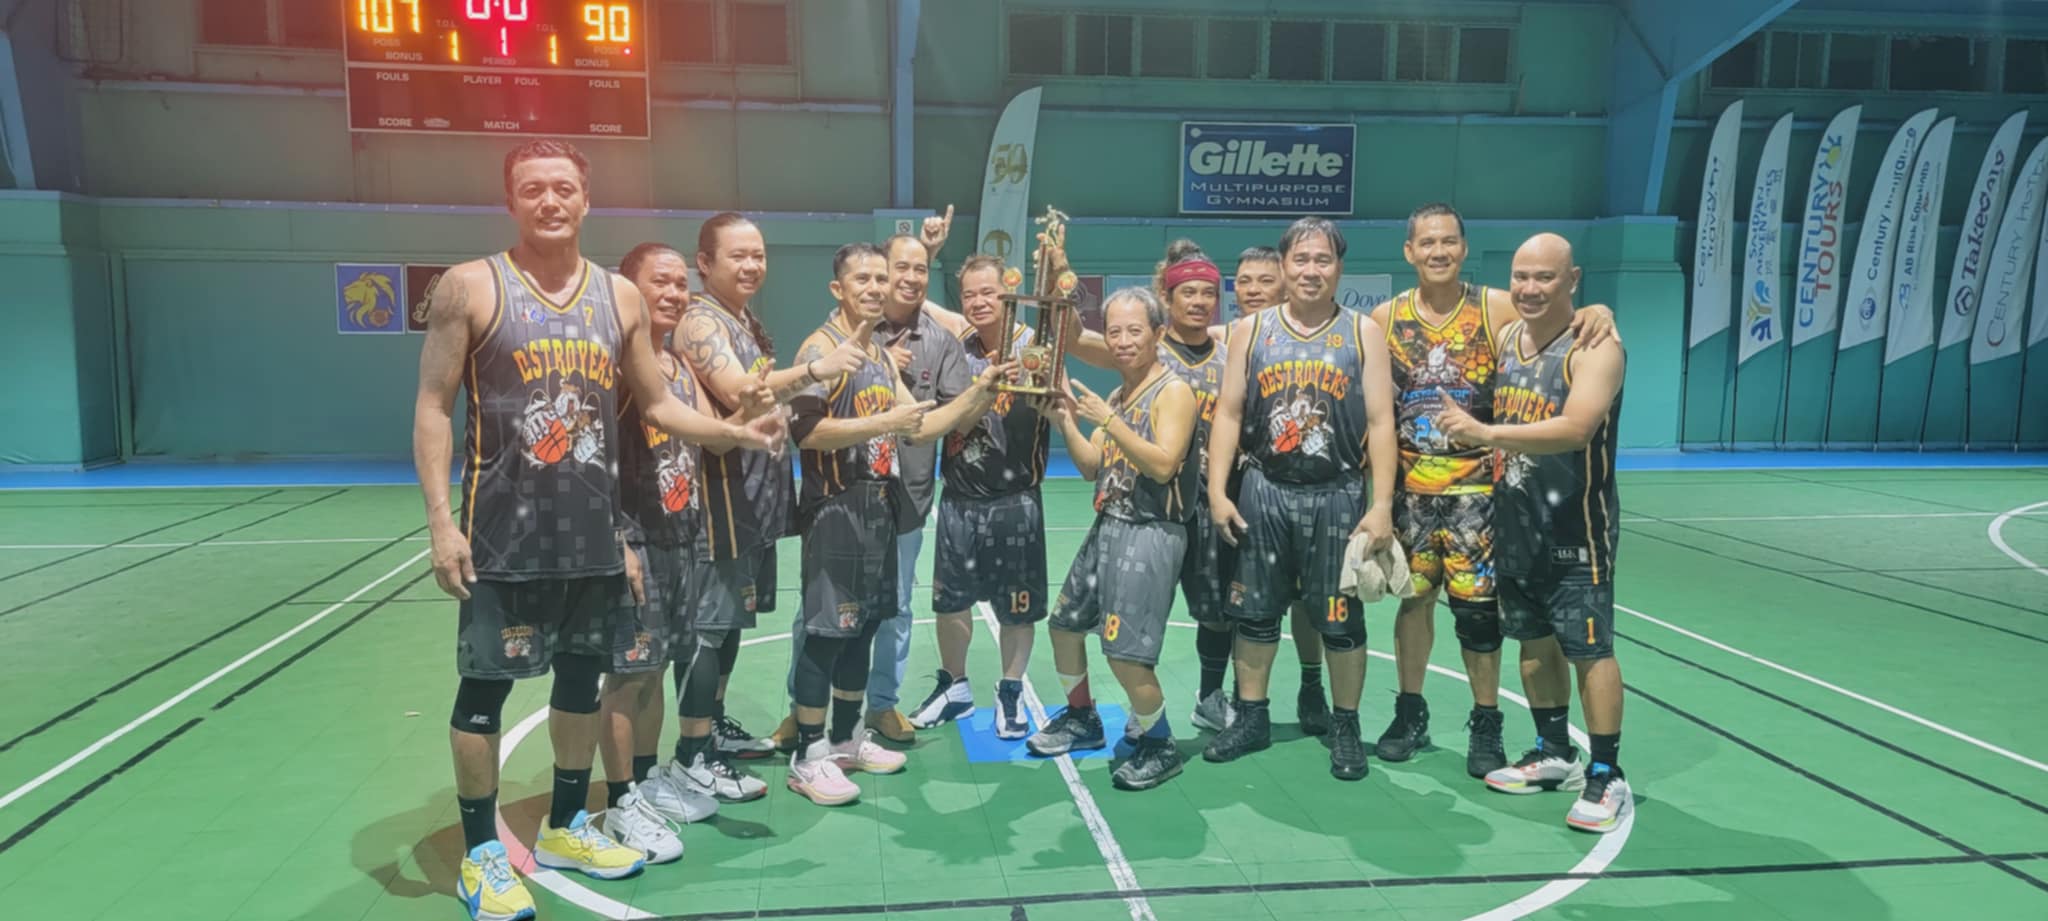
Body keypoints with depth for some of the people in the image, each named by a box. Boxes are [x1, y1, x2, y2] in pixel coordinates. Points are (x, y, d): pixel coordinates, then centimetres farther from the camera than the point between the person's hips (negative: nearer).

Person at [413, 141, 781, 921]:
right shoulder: (471, 286, -6)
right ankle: (481, 854, 19)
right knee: (485, 687, 3)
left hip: (592, 532, 5)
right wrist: (440, 520, -14)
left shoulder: (620, 296, 6)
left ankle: (565, 827, 32)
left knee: (582, 677, 14)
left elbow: (656, 404, 11)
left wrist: (737, 432, -5)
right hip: (504, 532, -4)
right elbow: (434, 406, -6)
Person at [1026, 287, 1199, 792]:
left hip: (1150, 535, -9)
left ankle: (1159, 747, 11)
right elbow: (1093, 468, 12)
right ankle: (1082, 719, 39)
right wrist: (1066, 421, -2)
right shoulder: (1115, 396, 13)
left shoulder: (1174, 390, -11)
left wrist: (1107, 420, -25)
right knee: (1064, 624, 18)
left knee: (1125, 653, -11)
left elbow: (1163, 465, -22)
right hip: (1107, 527, 9)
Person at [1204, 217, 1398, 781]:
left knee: (1340, 619, 6)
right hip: (1265, 492, 2)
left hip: (1338, 496, -2)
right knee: (1255, 612, 10)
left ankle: (1346, 728, 22)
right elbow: (1228, 414, 4)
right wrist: (1217, 491, -4)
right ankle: (1251, 718, 26)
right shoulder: (1250, 330, 4)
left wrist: (1381, 506, -10)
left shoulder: (1363, 332, 0)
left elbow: (1380, 423, -3)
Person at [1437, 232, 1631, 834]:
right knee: (1533, 641, 16)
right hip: (1515, 522, 7)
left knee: (1589, 648, -2)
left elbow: (1575, 428, -30)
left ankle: (1606, 776, 9)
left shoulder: (1594, 348, -15)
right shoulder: (1504, 338, 7)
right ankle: (1554, 755, 31)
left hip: (1576, 529, -7)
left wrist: (1484, 434, -35)